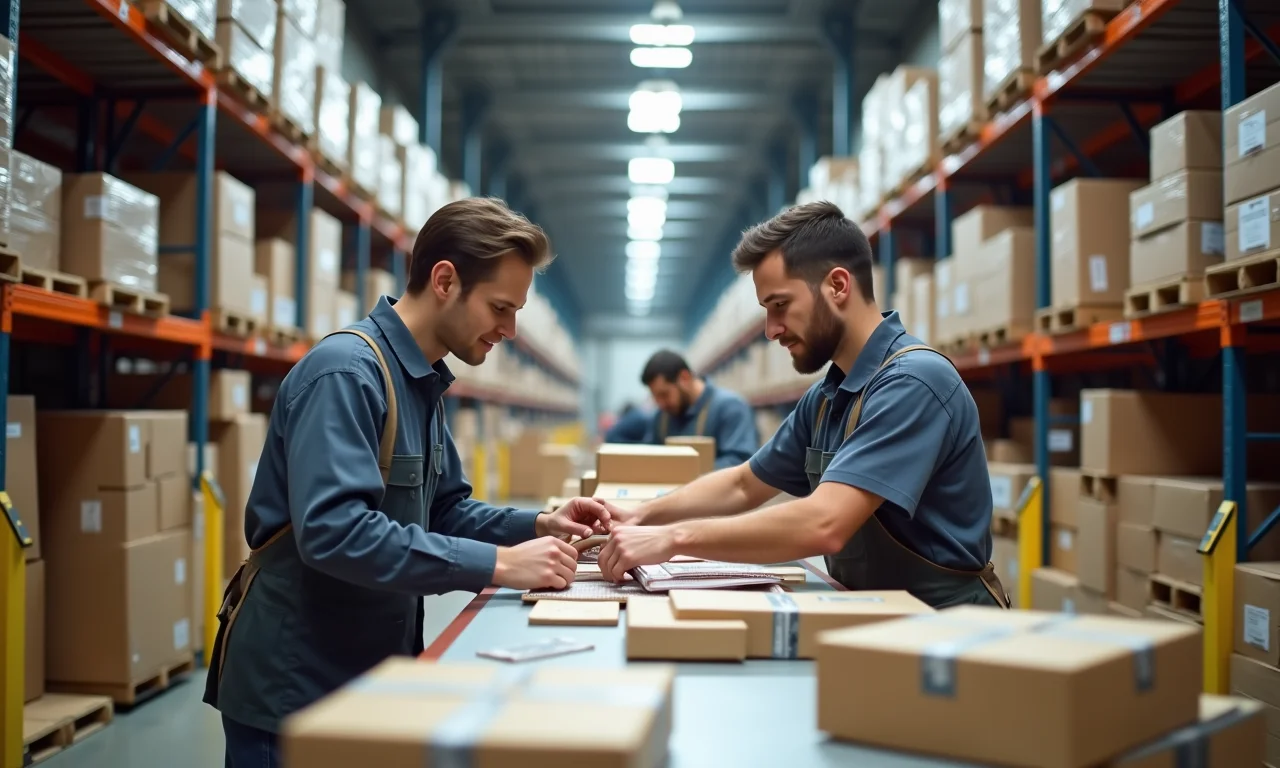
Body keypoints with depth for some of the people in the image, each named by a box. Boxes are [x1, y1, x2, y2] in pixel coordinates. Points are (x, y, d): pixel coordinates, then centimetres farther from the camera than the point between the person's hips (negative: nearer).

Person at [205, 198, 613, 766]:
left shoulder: (422, 382, 10)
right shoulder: (347, 370, -21)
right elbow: (334, 530, -32)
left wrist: (537, 526, -2)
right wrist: (498, 564, -30)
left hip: (375, 671, 9)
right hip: (294, 683, -9)